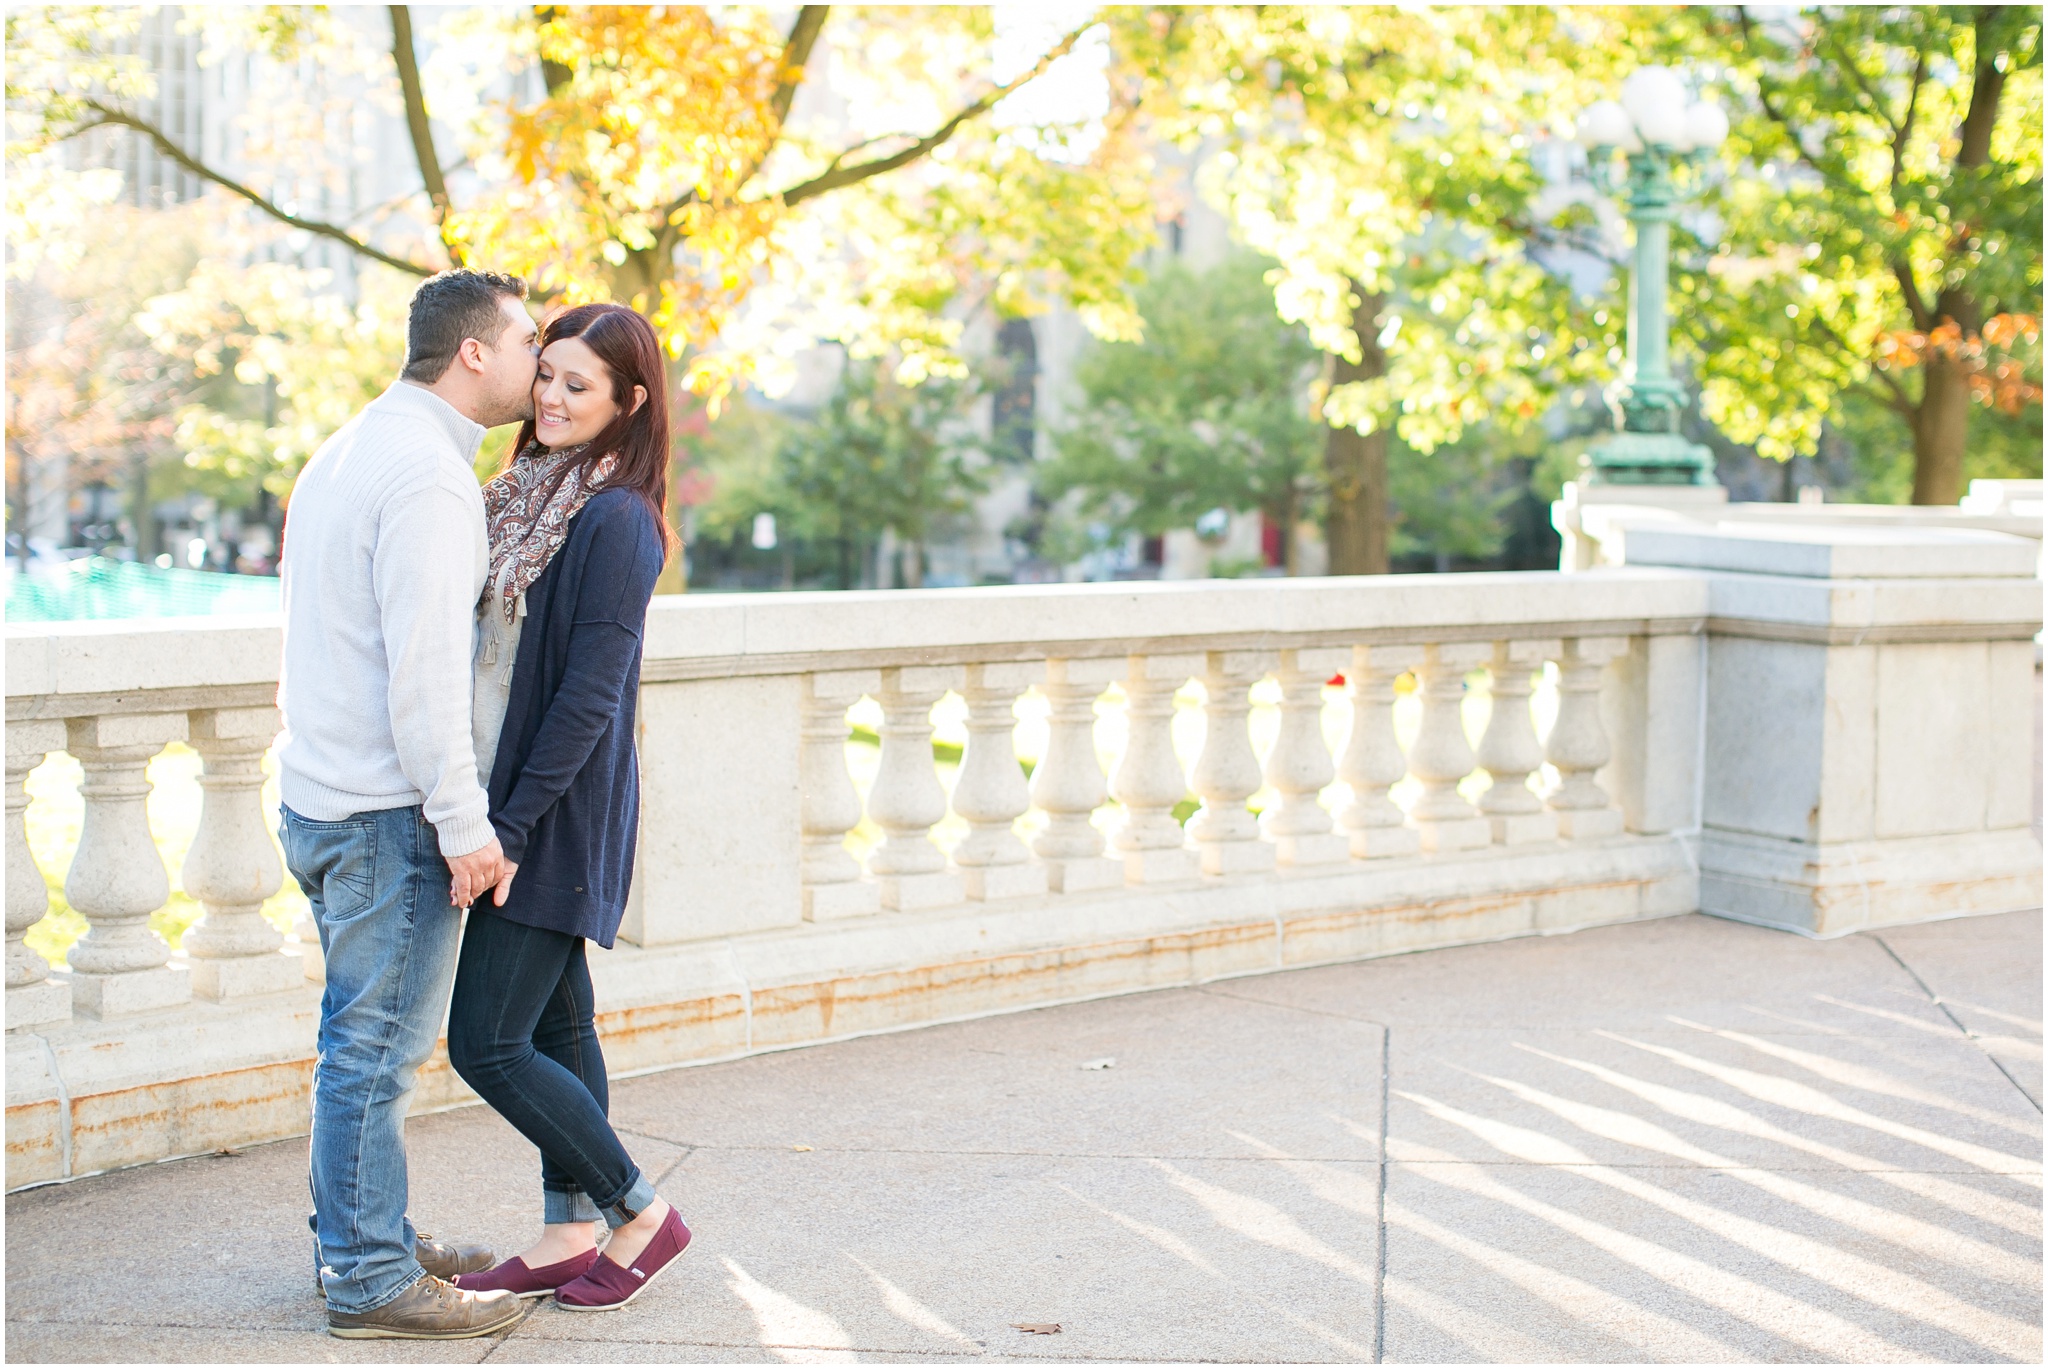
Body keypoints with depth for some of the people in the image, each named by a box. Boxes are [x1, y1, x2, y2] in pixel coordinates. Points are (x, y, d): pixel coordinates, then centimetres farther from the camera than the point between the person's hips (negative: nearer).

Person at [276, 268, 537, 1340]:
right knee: (377, 1045, -3)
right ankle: (370, 1281, 4)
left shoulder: (350, 449, 16)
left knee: (364, 1037, 17)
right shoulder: (428, 475, -17)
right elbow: (423, 669, -22)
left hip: (322, 796, 10)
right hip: (387, 810, -10)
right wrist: (464, 822, -19)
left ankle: (363, 1241, 27)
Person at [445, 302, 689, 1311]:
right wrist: (496, 817, 12)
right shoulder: (525, 496, 12)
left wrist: (511, 826, -20)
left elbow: (589, 695, -19)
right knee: (555, 1026, 14)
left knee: (486, 1045, -6)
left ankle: (640, 1214, 7)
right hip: (511, 803, 9)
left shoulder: (615, 520, -16)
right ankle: (571, 1234, 23)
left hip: (559, 816, -9)